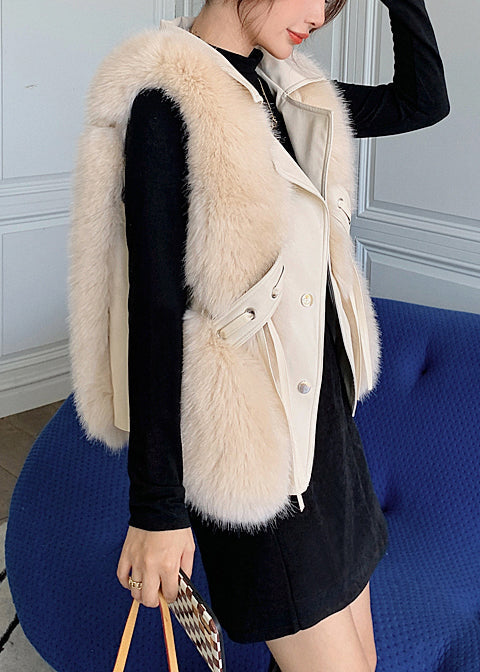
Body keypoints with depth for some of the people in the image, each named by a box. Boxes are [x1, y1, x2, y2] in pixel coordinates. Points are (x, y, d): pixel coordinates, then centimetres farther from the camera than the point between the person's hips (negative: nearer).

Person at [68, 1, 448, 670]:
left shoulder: (279, 89, 8)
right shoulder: (167, 96, -16)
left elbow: (423, 101, 17)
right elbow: (156, 308, -20)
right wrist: (156, 506, -18)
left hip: (320, 407, 8)